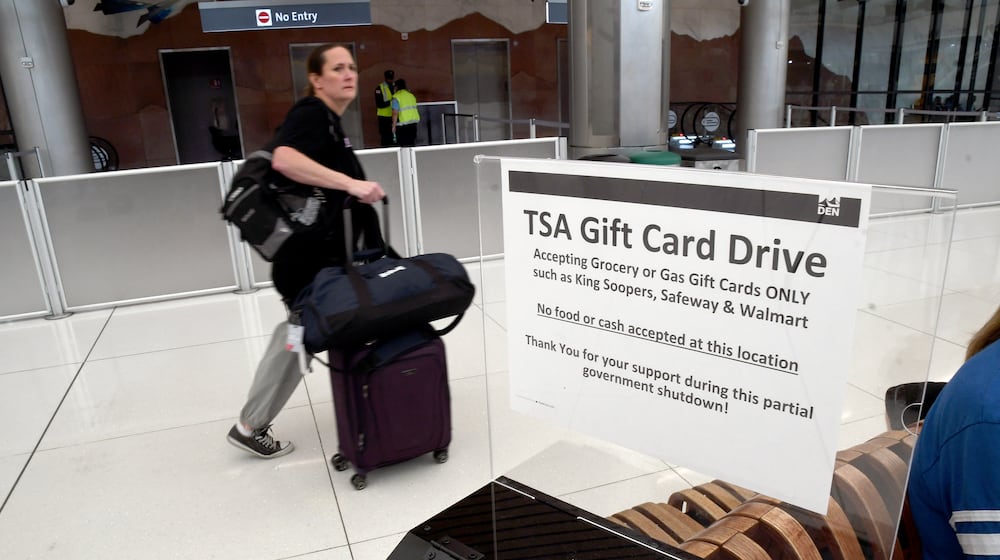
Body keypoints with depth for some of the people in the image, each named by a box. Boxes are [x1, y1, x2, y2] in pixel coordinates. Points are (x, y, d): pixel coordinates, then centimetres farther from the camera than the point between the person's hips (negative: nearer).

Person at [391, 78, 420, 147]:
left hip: (403, 124, -6)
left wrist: (394, 126, -10)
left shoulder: (396, 97, -9)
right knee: (412, 143, 12)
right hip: (413, 123, 6)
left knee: (403, 145, -2)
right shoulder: (411, 95, 10)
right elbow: (414, 109, 13)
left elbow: (395, 113, -15)